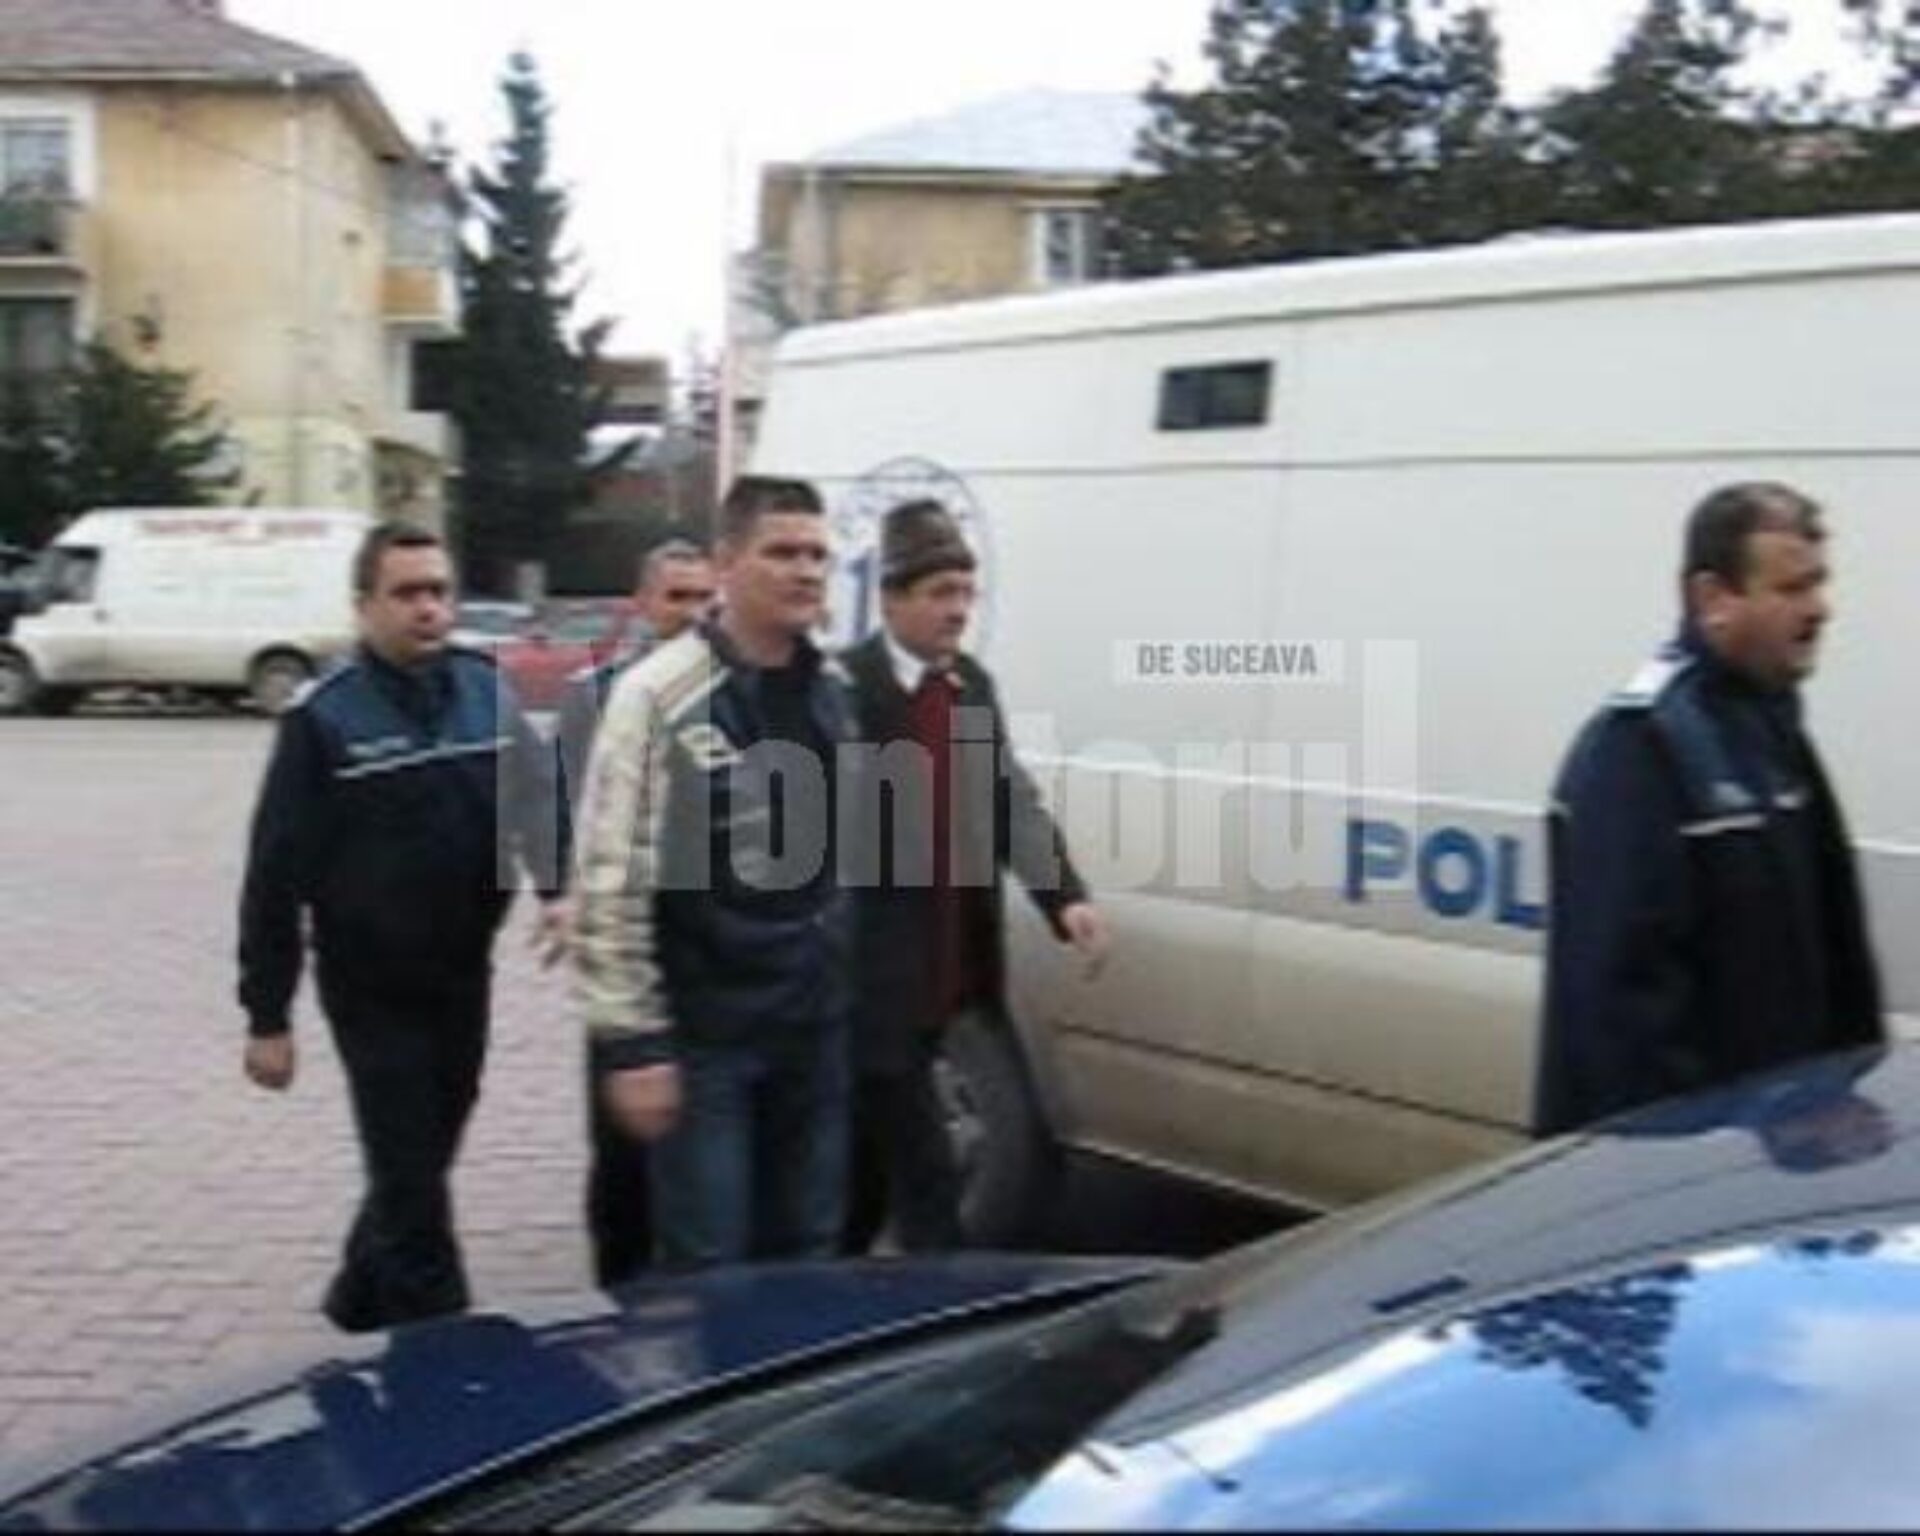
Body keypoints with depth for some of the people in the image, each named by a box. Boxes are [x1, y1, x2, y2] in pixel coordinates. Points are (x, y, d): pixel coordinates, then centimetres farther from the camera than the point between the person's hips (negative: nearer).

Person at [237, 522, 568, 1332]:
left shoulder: (486, 688, 1)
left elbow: (538, 791, 6)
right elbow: (276, 873, -10)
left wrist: (557, 886, -14)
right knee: (410, 1178, -2)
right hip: (371, 988, -5)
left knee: (422, 1161, 19)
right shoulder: (324, 716, -12)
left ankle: (362, 1299, 41)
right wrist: (267, 1015, -11)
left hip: (464, 976, 5)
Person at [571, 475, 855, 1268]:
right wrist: (630, 1039, -18)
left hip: (814, 1026, 6)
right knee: (706, 1264, -1)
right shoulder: (660, 695, -13)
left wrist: (841, 981, 15)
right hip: (704, 1033, -6)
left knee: (806, 1253, 14)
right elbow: (609, 877, -16)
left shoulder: (832, 695, 8)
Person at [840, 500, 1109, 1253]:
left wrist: (1066, 898, -11)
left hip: (943, 979, 7)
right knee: (924, 1178, -5)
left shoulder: (974, 685, 11)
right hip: (870, 981, -7)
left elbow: (1014, 802, 5)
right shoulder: (844, 686, -12)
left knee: (874, 1154, 19)